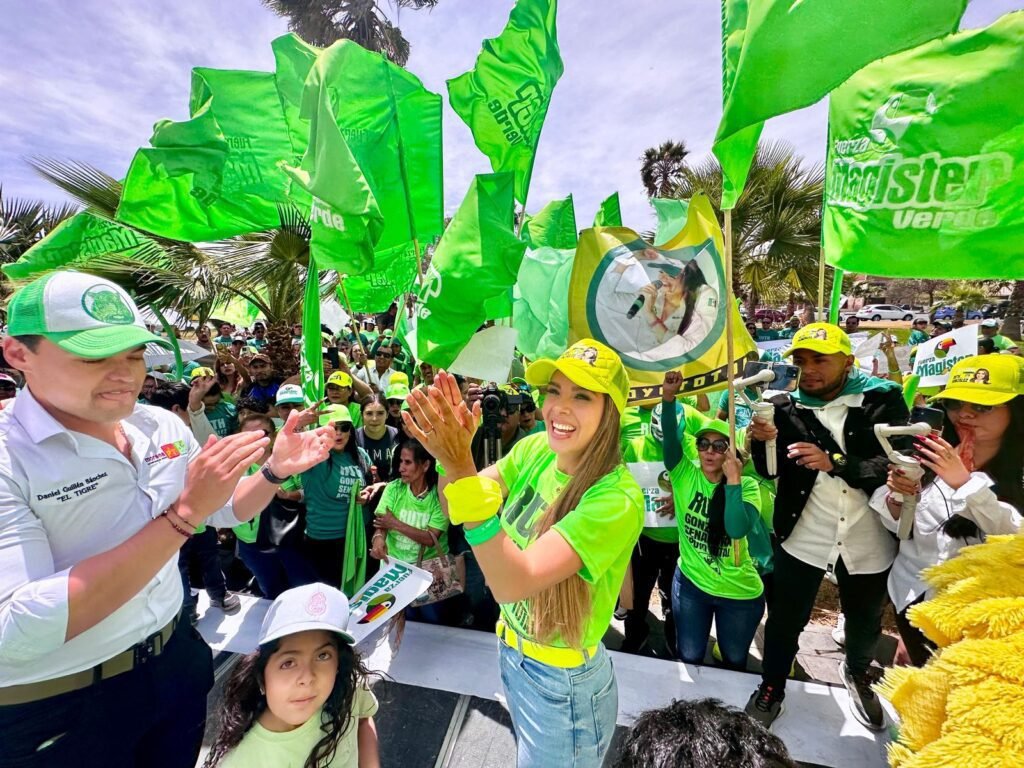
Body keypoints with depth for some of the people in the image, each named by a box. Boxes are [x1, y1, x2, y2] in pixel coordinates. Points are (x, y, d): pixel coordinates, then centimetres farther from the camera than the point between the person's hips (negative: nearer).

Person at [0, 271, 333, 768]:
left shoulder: (164, 427, -4)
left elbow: (226, 512, 9)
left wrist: (276, 470, -10)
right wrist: (184, 512, -33)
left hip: (177, 661, 6)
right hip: (53, 712, -5)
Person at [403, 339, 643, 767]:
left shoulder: (617, 500, -31)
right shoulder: (535, 450, -11)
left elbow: (511, 583, -36)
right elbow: (454, 511, -11)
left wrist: (462, 468, -44)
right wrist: (454, 451, -31)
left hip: (564, 683, -5)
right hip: (511, 652, 6)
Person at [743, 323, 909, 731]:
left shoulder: (883, 400, -6)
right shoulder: (786, 406, -4)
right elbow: (770, 471, -6)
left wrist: (835, 462, -28)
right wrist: (760, 441, -25)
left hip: (869, 543, 1)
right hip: (803, 538, -1)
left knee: (865, 624, 25)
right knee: (785, 620, 13)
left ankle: (857, 673, 57)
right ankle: (770, 690, 39)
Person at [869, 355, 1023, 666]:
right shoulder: (933, 453, -4)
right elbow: (898, 526, 0)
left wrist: (962, 482, -31)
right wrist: (896, 498, -20)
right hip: (912, 594, 3)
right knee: (922, 677, 21)